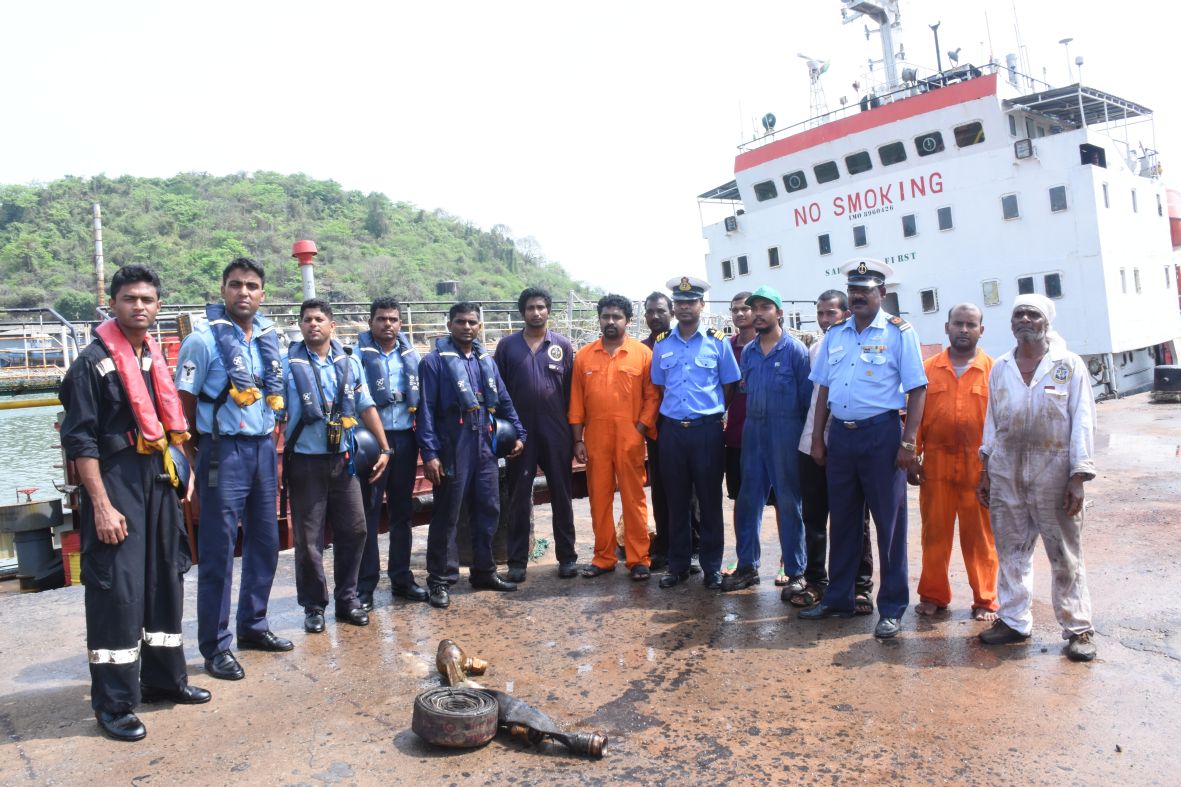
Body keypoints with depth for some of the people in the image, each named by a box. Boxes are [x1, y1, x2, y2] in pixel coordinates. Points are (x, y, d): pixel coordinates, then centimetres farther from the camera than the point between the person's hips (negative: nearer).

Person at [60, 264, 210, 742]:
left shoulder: (156, 359, 12)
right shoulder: (93, 362, -9)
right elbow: (79, 440, -13)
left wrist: (178, 474, 14)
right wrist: (101, 506, -17)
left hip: (158, 479, 7)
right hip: (115, 482, -7)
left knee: (165, 579, 13)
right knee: (117, 590, -4)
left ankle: (163, 678, 26)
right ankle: (113, 704, 8)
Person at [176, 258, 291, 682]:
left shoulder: (269, 336, 8)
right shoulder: (204, 337, -9)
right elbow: (184, 400, -7)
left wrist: (274, 446, 13)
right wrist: (208, 442, -4)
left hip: (263, 448, 6)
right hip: (224, 451, -6)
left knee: (265, 542, 13)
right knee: (218, 551, 0)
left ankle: (253, 626, 29)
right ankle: (215, 646, 11)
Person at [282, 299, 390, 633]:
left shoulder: (350, 364, 5)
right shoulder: (289, 365, -5)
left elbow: (367, 408, 8)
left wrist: (384, 448, 4)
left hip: (342, 459, 3)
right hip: (305, 462, -3)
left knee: (353, 530, 7)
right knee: (309, 538, 4)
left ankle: (347, 598, 23)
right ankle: (314, 605, 18)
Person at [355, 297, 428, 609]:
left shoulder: (411, 353, 11)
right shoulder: (359, 353, -2)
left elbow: (422, 394, 13)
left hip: (405, 438, 4)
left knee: (402, 510, 12)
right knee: (368, 513, 0)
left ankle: (401, 577, 23)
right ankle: (365, 585, 9)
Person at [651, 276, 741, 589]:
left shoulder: (718, 342, 1)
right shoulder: (661, 344, 8)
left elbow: (729, 386, 5)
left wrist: (713, 414, 3)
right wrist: (671, 412, 10)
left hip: (707, 430, -2)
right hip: (672, 430, 3)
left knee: (710, 501, 4)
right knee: (676, 501, 9)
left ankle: (712, 567, 16)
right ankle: (678, 565, 21)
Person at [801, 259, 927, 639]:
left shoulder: (899, 333, -3)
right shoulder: (835, 334, 11)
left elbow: (917, 389, -6)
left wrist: (908, 441, -12)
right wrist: (817, 438, 10)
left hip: (881, 434, -4)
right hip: (841, 435, 5)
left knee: (889, 522, 3)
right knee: (842, 519, 13)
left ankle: (892, 608, 15)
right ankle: (837, 598, 26)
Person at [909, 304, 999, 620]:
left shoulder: (993, 370, 2)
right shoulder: (928, 369, 6)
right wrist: (912, 458, 2)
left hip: (979, 466, -1)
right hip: (935, 464, 1)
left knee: (980, 536, 7)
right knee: (934, 532, 9)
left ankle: (985, 601, 20)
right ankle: (933, 595, 22)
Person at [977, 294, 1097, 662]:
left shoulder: (1069, 365, -1)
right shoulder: (1000, 368, 10)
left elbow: (1082, 423, -4)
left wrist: (1078, 478, -10)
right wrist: (985, 472, 10)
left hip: (1053, 472, -3)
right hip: (1006, 472, 4)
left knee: (1065, 556, 4)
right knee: (1011, 551, 10)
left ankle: (1078, 629, 16)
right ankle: (1013, 621, 21)